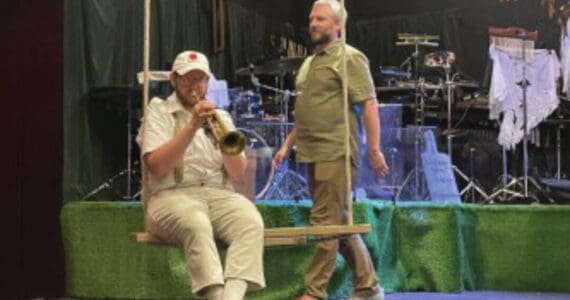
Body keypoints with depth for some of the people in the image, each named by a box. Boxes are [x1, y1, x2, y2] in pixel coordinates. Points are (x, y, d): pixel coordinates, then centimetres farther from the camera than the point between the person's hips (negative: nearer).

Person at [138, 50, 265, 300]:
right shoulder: (158, 111, 10)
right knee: (196, 224, -38)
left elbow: (236, 174, 9)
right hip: (173, 195, -3)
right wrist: (192, 127, -14)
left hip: (220, 194, 3)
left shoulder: (221, 117, 20)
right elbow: (156, 167, -8)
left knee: (251, 222, -30)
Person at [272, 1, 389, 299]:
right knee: (339, 223, 12)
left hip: (335, 152, -9)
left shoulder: (348, 58, -5)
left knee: (326, 222, -7)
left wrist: (374, 149, -17)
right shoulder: (309, 62, 20)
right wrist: (287, 145, 19)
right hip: (315, 153, 9)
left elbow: (369, 104, -11)